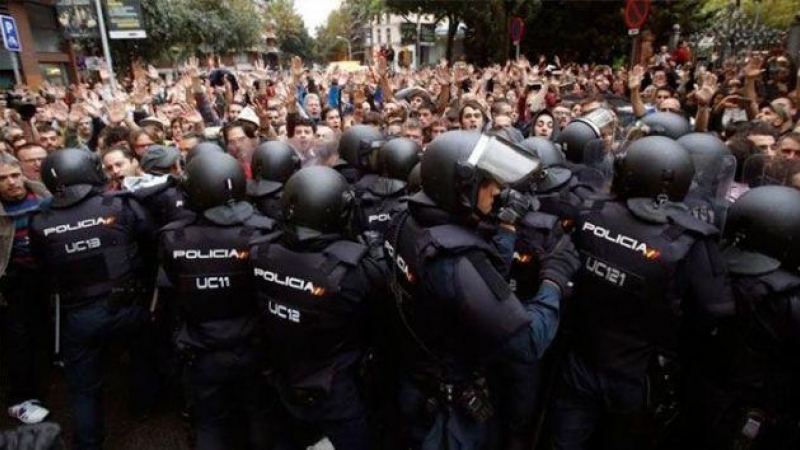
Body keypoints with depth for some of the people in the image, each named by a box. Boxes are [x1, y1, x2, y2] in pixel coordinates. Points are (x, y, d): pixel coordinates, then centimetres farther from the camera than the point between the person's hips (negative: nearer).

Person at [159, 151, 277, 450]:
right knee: (260, 417, 26)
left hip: (201, 355, 1)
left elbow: (173, 289, -2)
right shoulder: (262, 232, -24)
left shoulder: (173, 238, -19)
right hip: (253, 349, 0)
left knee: (210, 425, 24)